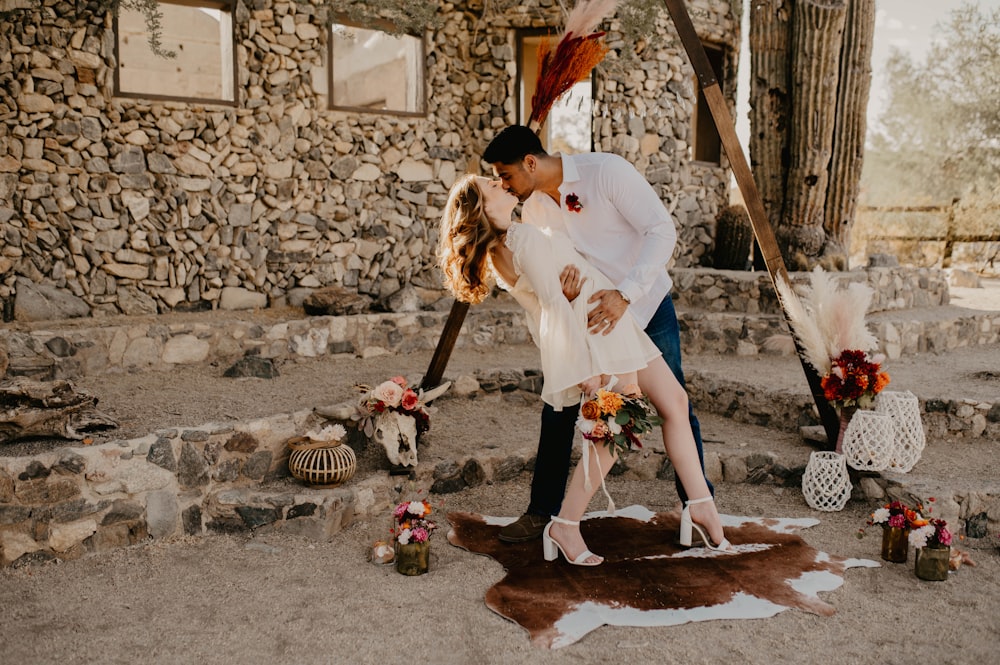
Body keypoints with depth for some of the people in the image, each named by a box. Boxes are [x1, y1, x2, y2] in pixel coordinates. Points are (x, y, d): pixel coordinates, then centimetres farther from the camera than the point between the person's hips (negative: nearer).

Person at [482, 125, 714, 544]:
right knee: (558, 409, 0)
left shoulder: (606, 171, -22)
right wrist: (559, 286, -29)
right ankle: (541, 511, 14)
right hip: (588, 312, 5)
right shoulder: (531, 206, -4)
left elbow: (663, 231, -25)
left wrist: (624, 294, -37)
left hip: (647, 305, -4)